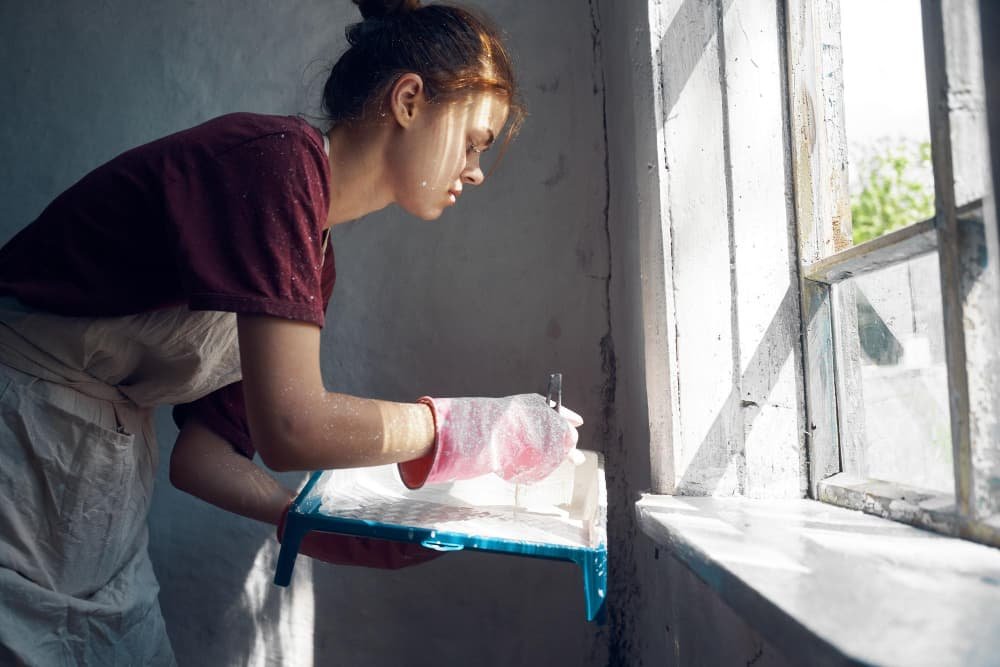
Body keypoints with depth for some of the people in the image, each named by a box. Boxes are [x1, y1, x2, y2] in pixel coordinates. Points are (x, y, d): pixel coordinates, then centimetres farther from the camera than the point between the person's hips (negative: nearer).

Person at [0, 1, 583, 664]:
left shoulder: (316, 262, 7)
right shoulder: (280, 157, -20)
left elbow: (203, 450, 7)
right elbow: (291, 427, -28)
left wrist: (327, 531, -4)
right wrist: (480, 427, -17)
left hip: (103, 471, 9)